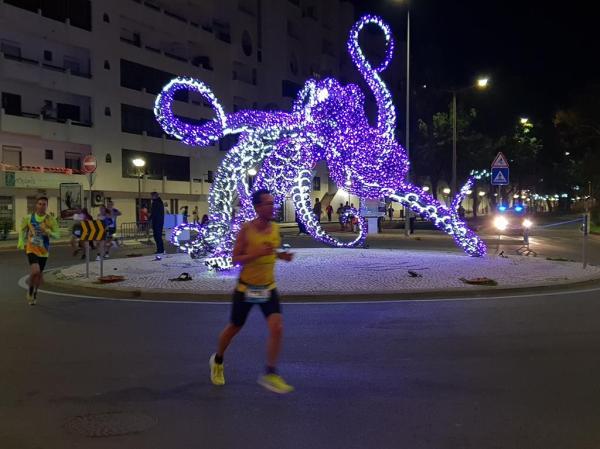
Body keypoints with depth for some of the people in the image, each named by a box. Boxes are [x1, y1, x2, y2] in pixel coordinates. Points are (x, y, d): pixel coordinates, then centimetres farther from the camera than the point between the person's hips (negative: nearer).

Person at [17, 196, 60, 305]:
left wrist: (48, 232, -25)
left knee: (40, 274, 12)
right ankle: (30, 289, 6)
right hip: (31, 248, -1)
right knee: (35, 271, -21)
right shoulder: (29, 218, -4)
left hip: (43, 250, 1)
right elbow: (22, 229, 14)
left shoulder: (51, 219, -7)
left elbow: (57, 235, -6)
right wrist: (21, 241, 5)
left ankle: (34, 292, 39)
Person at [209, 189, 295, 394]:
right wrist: (257, 254, -29)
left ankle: (270, 374, 2)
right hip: (246, 287, -3)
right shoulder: (246, 229, -16)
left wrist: (281, 256, -5)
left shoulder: (275, 227, -1)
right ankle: (217, 361, 43)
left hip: (268, 287, 3)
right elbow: (235, 258, -14)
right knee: (234, 328, 14)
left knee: (277, 328, -13)